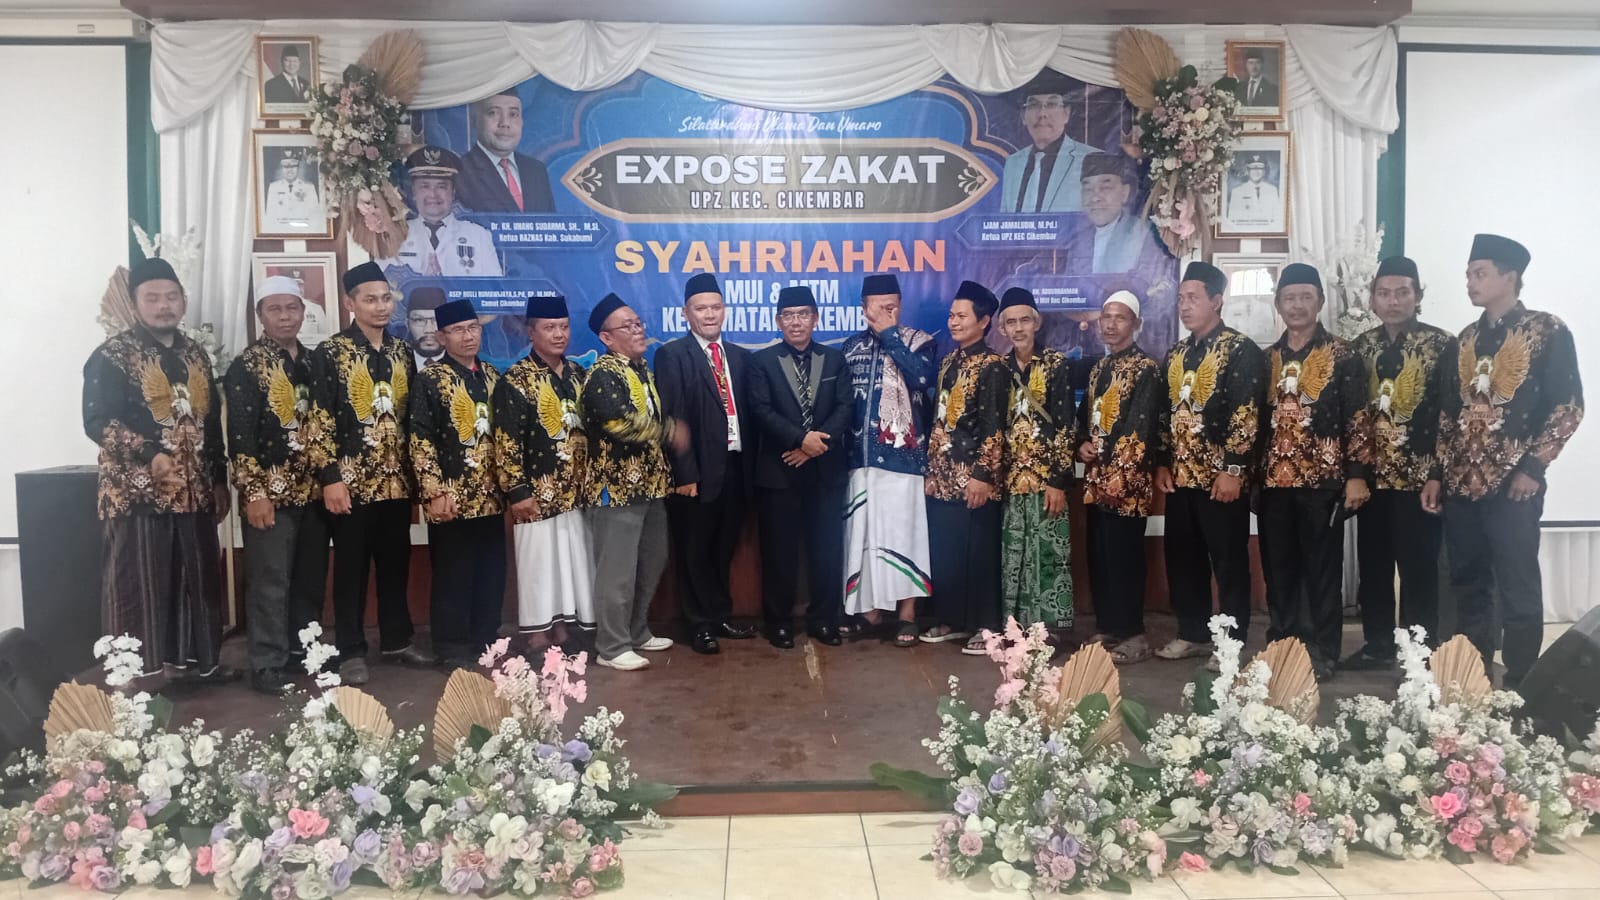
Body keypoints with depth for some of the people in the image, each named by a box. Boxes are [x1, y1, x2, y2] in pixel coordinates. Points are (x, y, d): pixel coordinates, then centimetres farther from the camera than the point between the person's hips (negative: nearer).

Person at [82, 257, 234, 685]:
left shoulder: (195, 356, 14)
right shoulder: (112, 356, -5)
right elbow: (97, 421, -14)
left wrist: (220, 480, 17)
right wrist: (149, 455, -25)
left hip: (194, 491, 6)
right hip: (137, 492, -6)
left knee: (200, 579, 11)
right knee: (138, 586, -1)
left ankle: (198, 659, 24)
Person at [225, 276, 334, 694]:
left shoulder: (315, 362, 12)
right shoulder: (246, 366, -5)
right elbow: (240, 435, -11)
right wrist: (253, 493, -16)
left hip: (314, 490, 6)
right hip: (271, 492, -6)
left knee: (311, 579, 12)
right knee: (269, 582, -1)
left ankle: (305, 652, 24)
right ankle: (269, 666, 7)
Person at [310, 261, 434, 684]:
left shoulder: (402, 352, 9)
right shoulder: (330, 353, -6)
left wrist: (417, 471, 10)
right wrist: (330, 478, -14)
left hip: (397, 479, 5)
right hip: (352, 480, -5)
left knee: (396, 564, 12)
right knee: (352, 567, 4)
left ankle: (397, 641, 25)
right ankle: (351, 652, 13)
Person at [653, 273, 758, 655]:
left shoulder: (740, 357, 13)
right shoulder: (672, 355, -4)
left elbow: (748, 412, 11)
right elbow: (673, 418, -11)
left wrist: (750, 463, 3)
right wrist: (685, 473, -16)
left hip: (735, 466, 5)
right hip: (698, 470, -5)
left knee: (724, 547, 16)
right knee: (695, 551, 7)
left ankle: (721, 616, 29)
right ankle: (701, 624, 18)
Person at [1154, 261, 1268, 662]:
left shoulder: (1241, 350, -8)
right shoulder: (1176, 354, 14)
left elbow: (1247, 415, -14)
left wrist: (1233, 469, -19)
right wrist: (1161, 463, 11)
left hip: (1221, 477, -7)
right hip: (1181, 476, 7)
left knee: (1229, 563, 1)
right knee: (1183, 560, 12)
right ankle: (1193, 634, 23)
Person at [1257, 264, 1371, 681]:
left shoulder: (1342, 356, 0)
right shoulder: (1266, 359, 12)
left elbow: (1357, 418, -5)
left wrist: (1357, 474, -12)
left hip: (1322, 480, -4)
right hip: (1273, 481, 4)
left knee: (1322, 569, 2)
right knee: (1278, 569, 9)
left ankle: (1322, 653, 10)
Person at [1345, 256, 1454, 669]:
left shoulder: (1442, 344, -5)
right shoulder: (1362, 346, 9)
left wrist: (1438, 474, -13)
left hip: (1419, 477, -5)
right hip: (1373, 476, 5)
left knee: (1417, 569, 2)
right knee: (1372, 566, 10)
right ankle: (1376, 646, 22)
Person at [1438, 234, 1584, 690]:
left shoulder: (1548, 332, -3)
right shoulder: (1466, 340, 13)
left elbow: (1568, 407, -7)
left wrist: (1532, 467, -12)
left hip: (1513, 485, -5)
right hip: (1461, 485, 5)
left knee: (1518, 590, 0)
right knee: (1467, 587, 10)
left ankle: (1520, 685, 11)